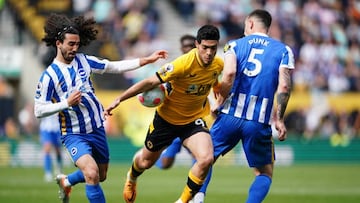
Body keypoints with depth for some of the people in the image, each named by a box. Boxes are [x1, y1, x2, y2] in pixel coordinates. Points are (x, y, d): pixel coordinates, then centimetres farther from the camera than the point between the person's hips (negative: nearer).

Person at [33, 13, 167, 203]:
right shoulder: (49, 76, -14)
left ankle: (65, 181, 45)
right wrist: (67, 103, -24)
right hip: (74, 134, -6)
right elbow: (39, 110, -13)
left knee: (101, 176, 18)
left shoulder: (83, 60, 0)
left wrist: (148, 59, 2)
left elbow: (115, 66, 6)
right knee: (92, 173, -26)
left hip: (97, 129, 6)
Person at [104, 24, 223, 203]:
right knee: (146, 162, 18)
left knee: (206, 158, -25)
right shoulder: (183, 64, -31)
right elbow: (150, 82, -27)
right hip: (166, 118, -3)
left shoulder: (219, 65, -13)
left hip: (193, 119, 3)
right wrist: (119, 99, -30)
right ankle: (131, 178, 58)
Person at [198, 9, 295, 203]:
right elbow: (284, 86, -5)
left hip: (230, 115, 0)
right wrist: (279, 119, 1)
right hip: (259, 122, 0)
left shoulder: (234, 45, 7)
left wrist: (219, 103, 0)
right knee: (265, 174, 14)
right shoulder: (283, 50, 8)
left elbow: (229, 73, -12)